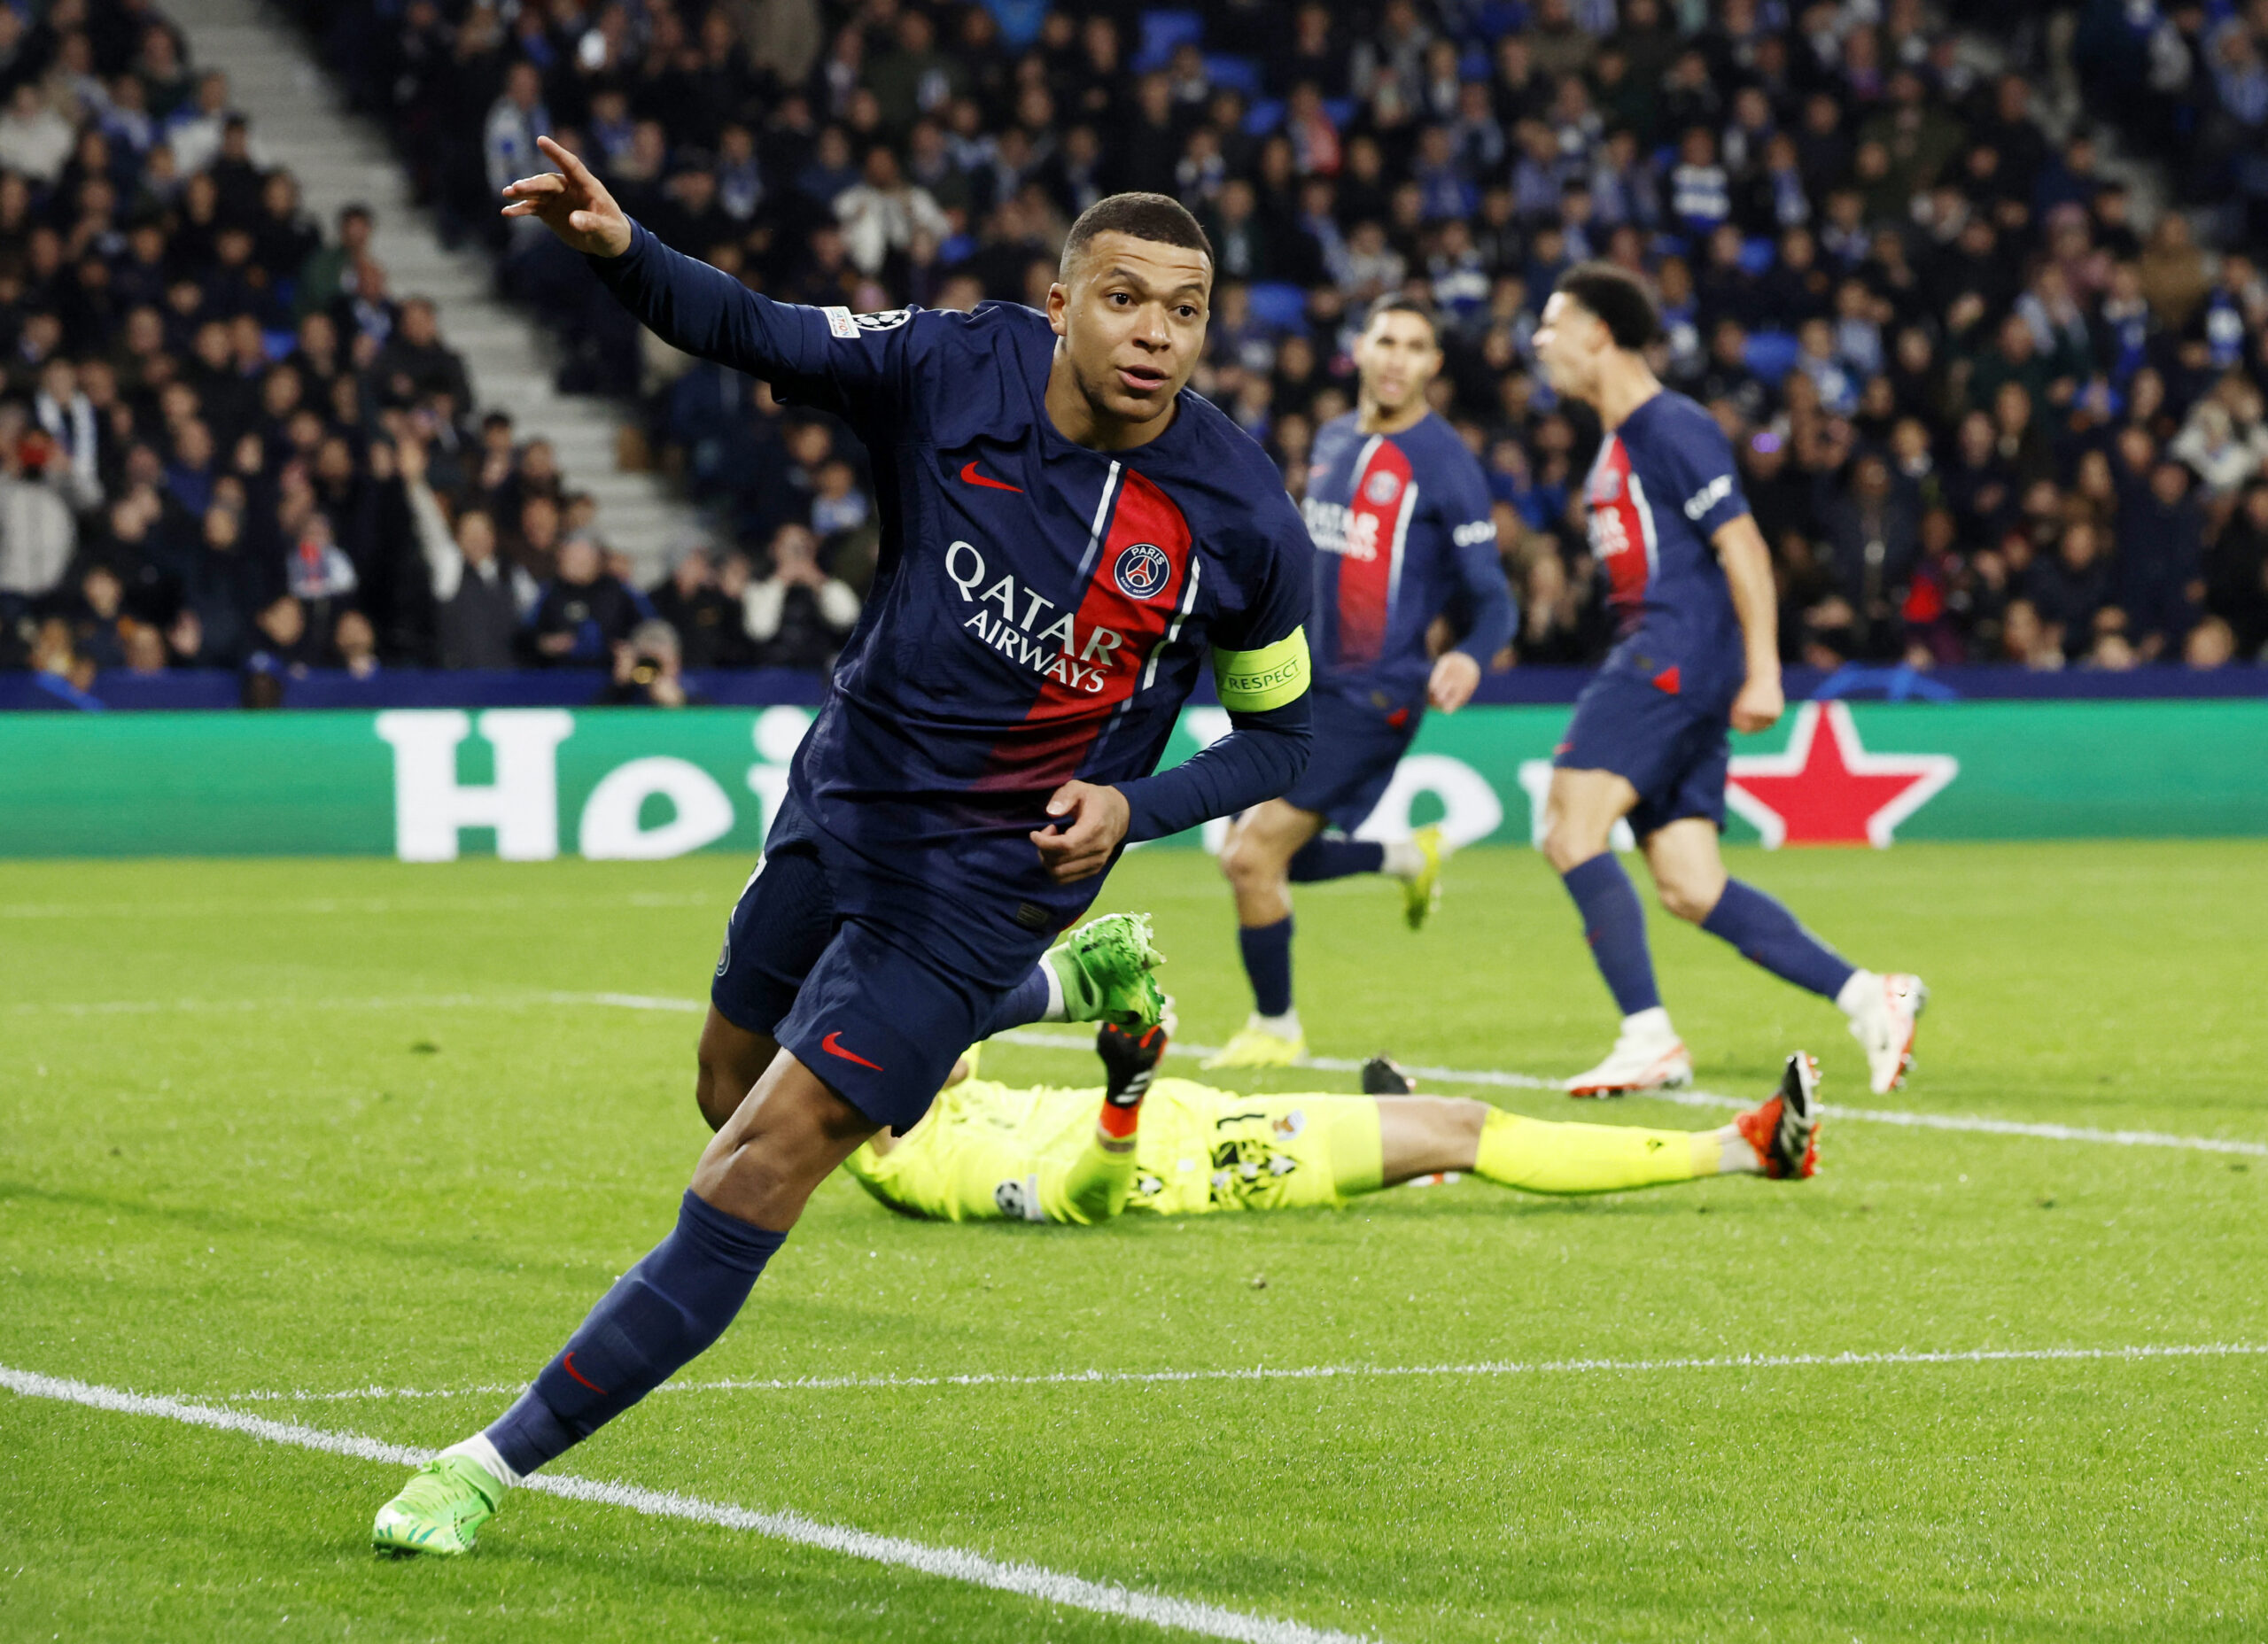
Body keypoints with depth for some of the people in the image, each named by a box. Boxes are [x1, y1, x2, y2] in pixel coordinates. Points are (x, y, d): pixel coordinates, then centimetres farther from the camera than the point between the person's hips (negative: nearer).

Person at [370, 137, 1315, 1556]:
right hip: (839, 806, 5)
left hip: (984, 878, -5)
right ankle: (1078, 980, 45)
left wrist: (1135, 808, -18)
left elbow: (1282, 735, -2)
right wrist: (621, 249, -27)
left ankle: (498, 1464, -4)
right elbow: (758, 336, -7)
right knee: (738, 1093, 27)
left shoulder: (1243, 519, -16)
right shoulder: (956, 369, -14)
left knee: (767, 1163, -12)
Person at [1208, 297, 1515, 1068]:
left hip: (1371, 694, -8)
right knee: (1257, 856, 9)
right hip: (1303, 683, 8)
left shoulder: (1445, 464, -12)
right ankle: (1409, 858, 32)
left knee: (1253, 856, -12)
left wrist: (1469, 658, -31)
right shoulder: (1333, 441, 9)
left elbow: (1492, 599, -12)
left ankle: (1275, 1027, 7)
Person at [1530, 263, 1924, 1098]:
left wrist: (1762, 674, -19)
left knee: (1571, 826, -17)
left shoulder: (1673, 430, -9)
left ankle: (1648, 1037, -17)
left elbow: (1743, 550, -13)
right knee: (1688, 887, 2)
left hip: (1683, 654, -10)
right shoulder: (1616, 442, 21)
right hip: (1656, 659, 10)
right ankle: (1868, 998, 2)